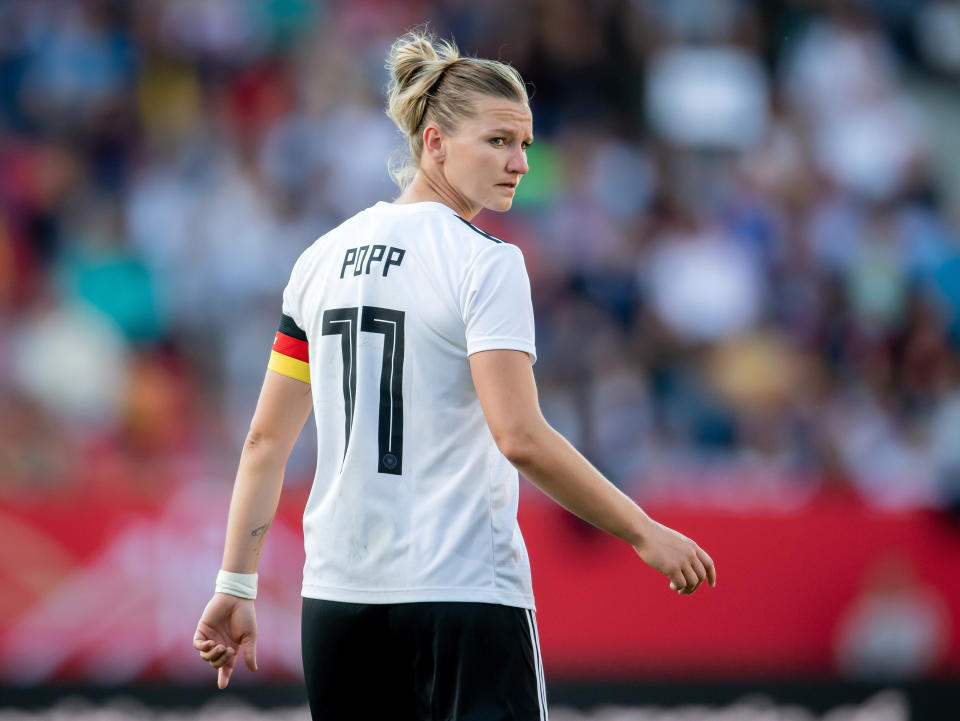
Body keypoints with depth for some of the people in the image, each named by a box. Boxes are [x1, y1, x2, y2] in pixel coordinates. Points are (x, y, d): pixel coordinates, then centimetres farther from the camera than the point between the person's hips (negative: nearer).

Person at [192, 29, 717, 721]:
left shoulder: (325, 256, 10)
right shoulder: (484, 262, -9)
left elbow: (265, 441, 11)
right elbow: (521, 438, -18)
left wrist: (237, 587, 15)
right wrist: (644, 533, -12)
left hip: (336, 595, 6)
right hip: (465, 592, -6)